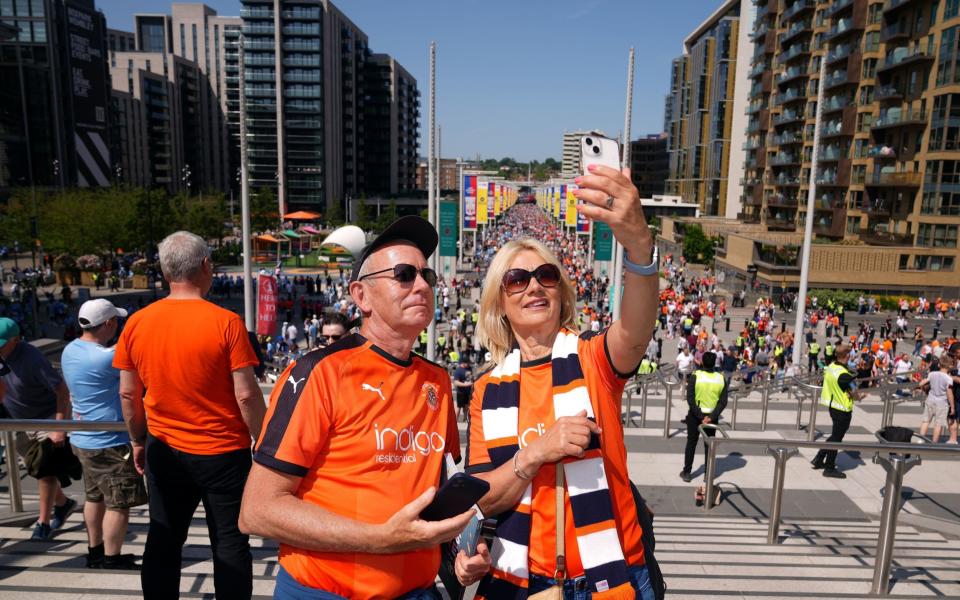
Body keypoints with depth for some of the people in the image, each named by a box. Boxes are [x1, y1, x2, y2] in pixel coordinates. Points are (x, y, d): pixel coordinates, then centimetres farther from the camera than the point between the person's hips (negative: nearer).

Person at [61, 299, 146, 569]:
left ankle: (95, 552, 32)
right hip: (110, 443, -9)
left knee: (95, 497, 20)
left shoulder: (70, 351, 3)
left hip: (83, 439, 9)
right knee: (118, 504, 3)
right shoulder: (106, 357, -26)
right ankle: (111, 560, 12)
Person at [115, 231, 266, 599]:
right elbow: (246, 395, -15)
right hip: (223, 452, -4)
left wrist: (138, 441, 17)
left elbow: (128, 394, 4)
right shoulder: (226, 323, -16)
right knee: (230, 542, 10)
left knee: (163, 541, 18)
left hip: (165, 452, 4)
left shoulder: (136, 323, -3)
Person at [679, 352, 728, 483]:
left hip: (695, 415, -2)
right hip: (712, 416, 2)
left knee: (691, 443, 10)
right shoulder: (721, 378, -5)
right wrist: (711, 417, -12)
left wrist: (700, 416, -14)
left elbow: (690, 399, -17)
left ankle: (686, 473, 13)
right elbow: (723, 402, -8)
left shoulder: (695, 376, -12)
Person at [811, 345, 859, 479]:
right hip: (843, 410, -7)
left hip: (833, 406, 7)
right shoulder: (845, 375, -26)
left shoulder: (830, 367, -3)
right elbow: (855, 395, -19)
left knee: (835, 436, 23)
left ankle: (818, 460, 28)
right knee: (836, 439, 6)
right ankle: (829, 468, 18)